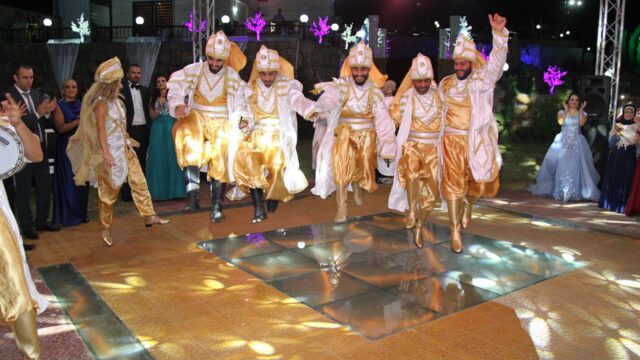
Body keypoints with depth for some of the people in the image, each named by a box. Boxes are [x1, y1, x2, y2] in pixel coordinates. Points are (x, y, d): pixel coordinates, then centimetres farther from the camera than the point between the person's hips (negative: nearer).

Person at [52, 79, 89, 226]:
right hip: (66, 147, -5)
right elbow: (60, 128, -13)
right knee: (68, 181, -2)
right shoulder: (59, 106, -3)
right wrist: (79, 120, -21)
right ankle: (67, 216, 7)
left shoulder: (81, 105, 11)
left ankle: (80, 213, 17)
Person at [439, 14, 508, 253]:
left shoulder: (483, 79, -2)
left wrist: (499, 33, -32)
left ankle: (467, 206, 49)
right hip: (451, 141, 0)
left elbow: (497, 59, -18)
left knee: (475, 180, 14)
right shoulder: (446, 83, 5)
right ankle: (455, 232, 1)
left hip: (476, 141, 0)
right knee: (453, 184, -3)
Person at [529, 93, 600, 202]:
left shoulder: (582, 113, 8)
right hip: (562, 142, 0)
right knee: (561, 166, 2)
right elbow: (560, 122, -14)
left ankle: (575, 192, 2)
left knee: (575, 167, -4)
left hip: (577, 143, 0)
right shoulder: (562, 112, 7)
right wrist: (566, 110, -12)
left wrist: (581, 110, -11)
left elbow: (582, 123, -13)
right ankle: (559, 190, 14)